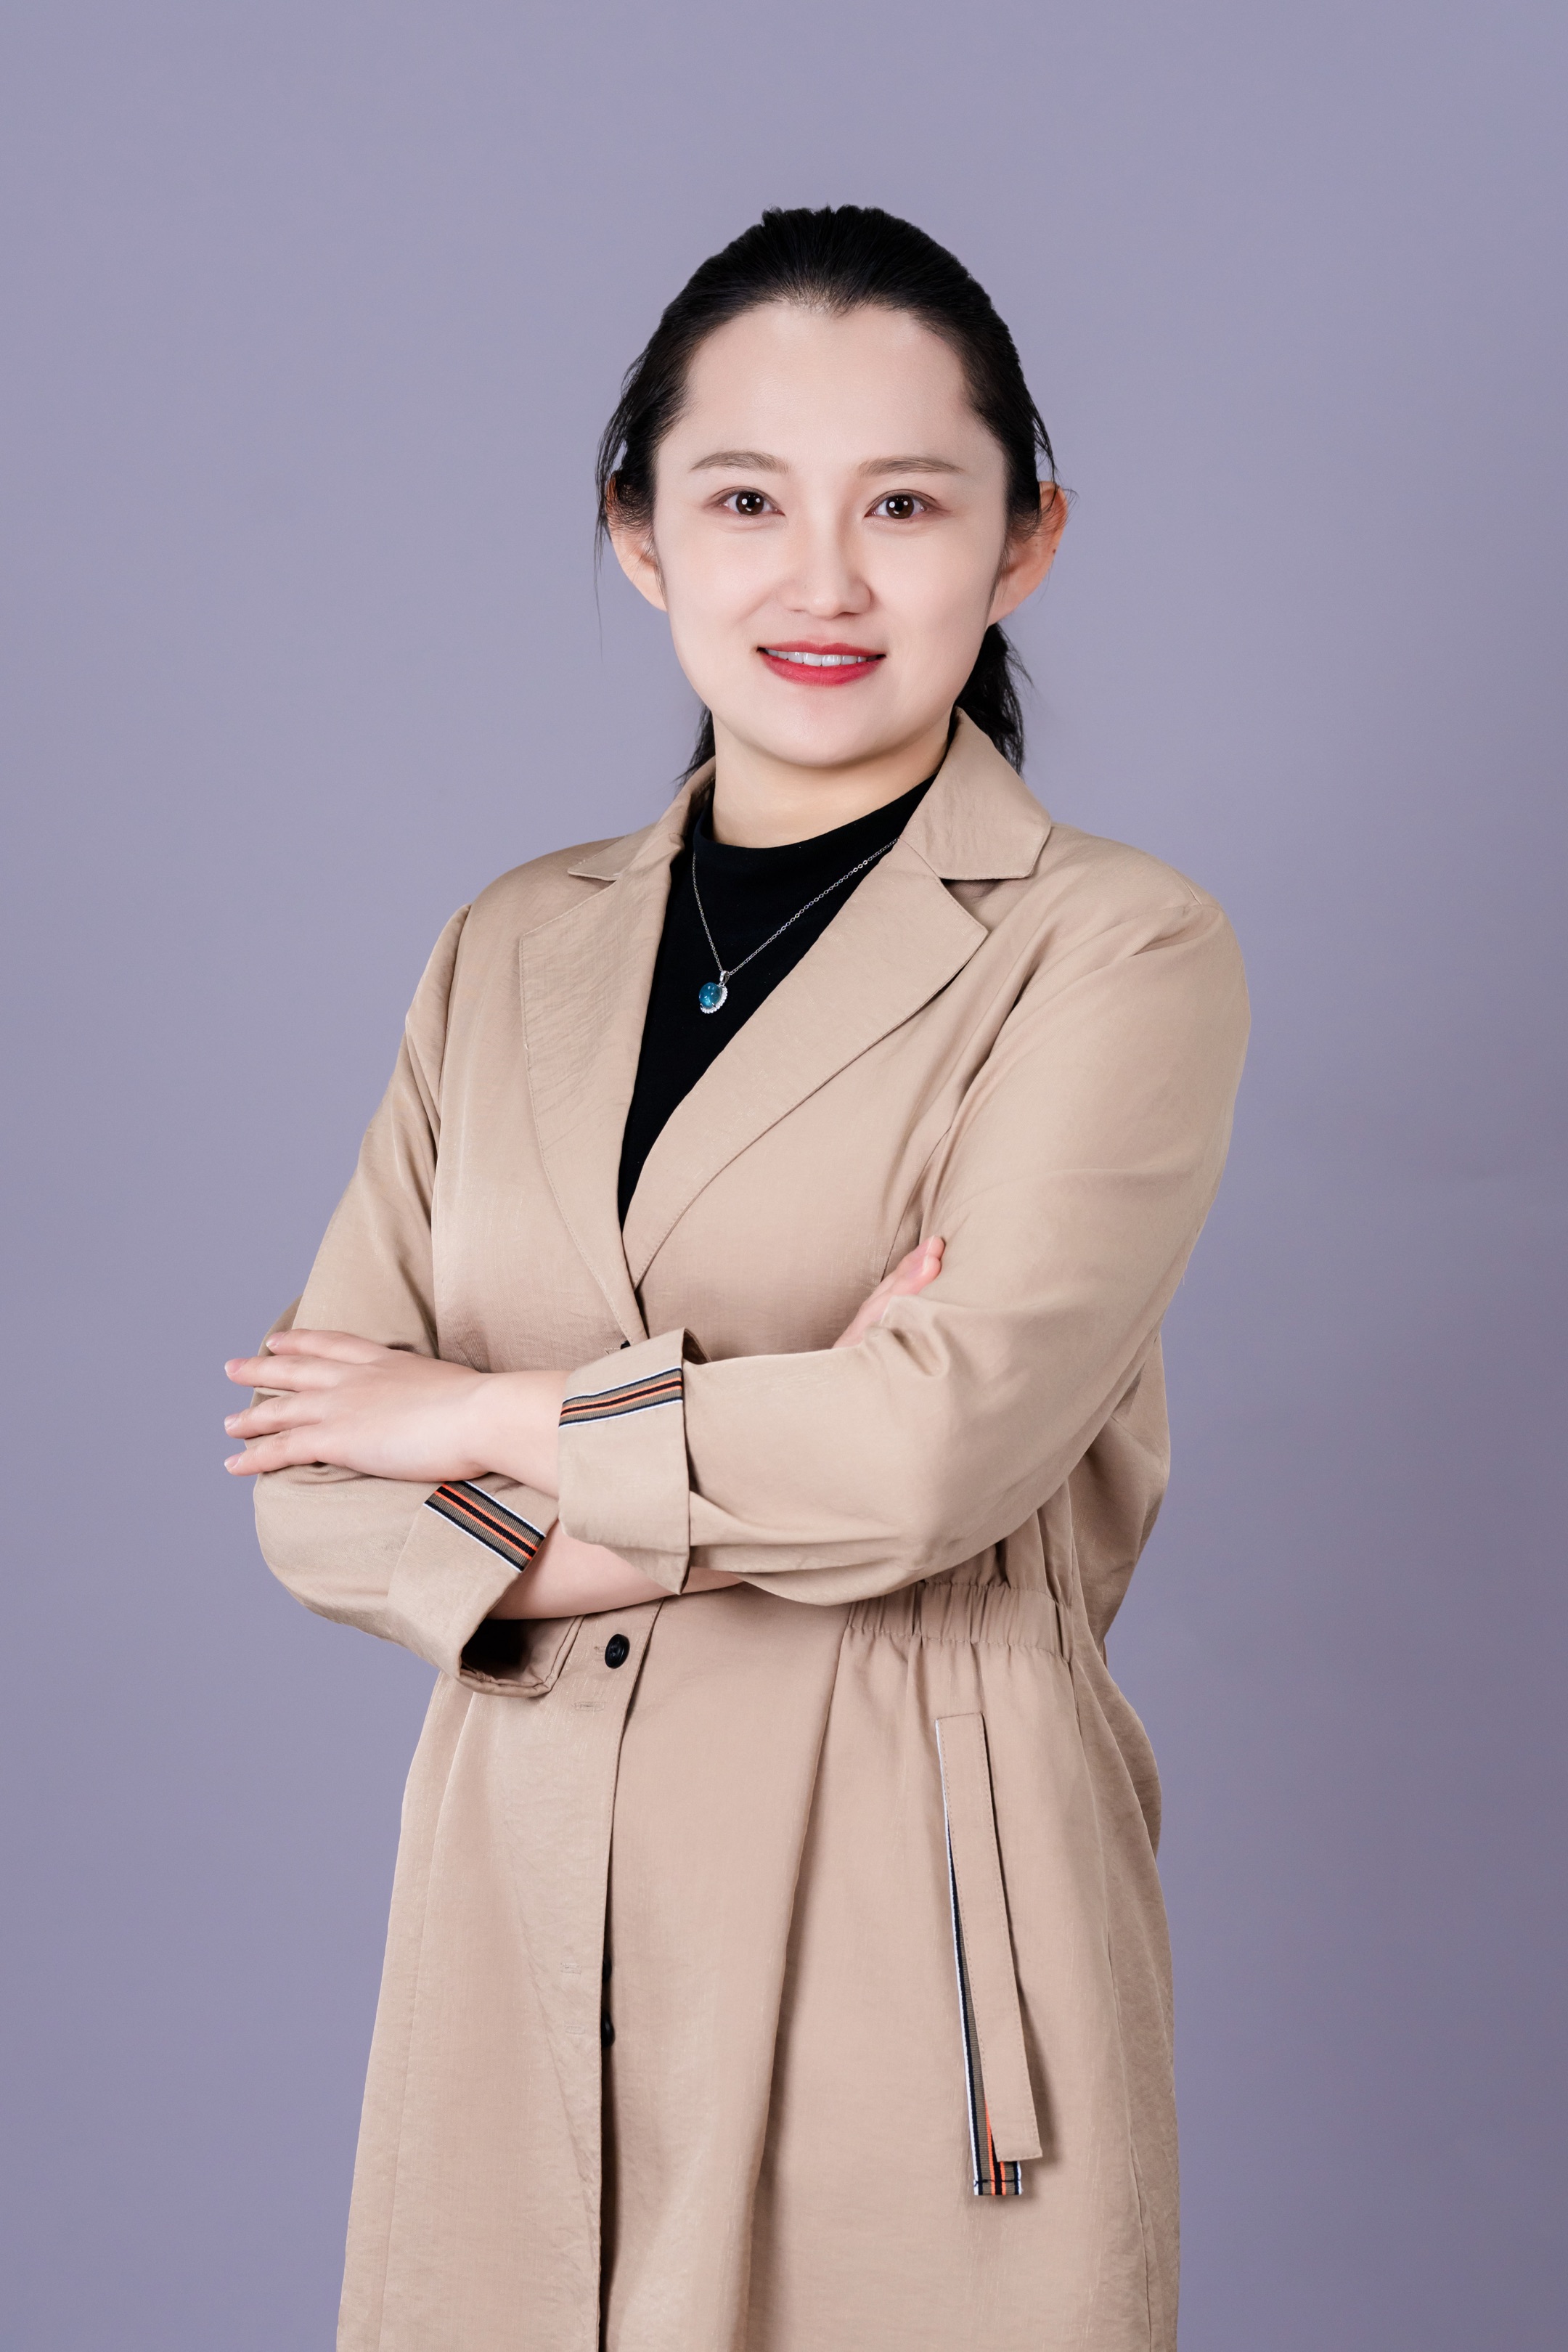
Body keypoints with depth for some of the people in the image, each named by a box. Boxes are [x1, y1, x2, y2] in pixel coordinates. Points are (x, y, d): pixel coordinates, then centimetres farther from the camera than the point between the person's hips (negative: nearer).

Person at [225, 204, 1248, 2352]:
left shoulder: (1121, 955, -5)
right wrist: (711, 1506, -13)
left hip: (909, 1914, -4)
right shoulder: (511, 957, 9)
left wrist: (499, 1416, -6)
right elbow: (315, 1484, 3)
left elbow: (948, 1441, -19)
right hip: (525, 1909, 4)